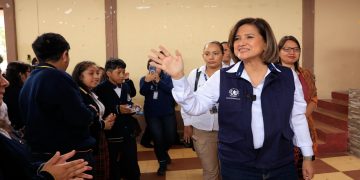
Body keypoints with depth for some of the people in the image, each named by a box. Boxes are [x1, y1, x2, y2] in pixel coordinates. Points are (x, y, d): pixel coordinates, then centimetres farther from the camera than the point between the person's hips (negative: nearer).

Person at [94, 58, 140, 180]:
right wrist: (117, 109, -22)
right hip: (112, 134, -5)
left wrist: (132, 107, -4)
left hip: (129, 133, 5)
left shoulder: (126, 86, 10)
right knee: (113, 168, 8)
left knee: (132, 166, 13)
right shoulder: (100, 89, -10)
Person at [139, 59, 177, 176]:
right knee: (158, 138, -4)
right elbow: (143, 92, -18)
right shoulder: (144, 79, -1)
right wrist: (147, 81, -37)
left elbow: (171, 90, -19)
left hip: (168, 113, 1)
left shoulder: (168, 77, -3)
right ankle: (162, 163, 19)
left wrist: (159, 81, -30)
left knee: (171, 137, 4)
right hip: (152, 115, 0)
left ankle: (164, 151, 39)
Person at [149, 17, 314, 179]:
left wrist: (307, 155, 10)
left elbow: (297, 117, 5)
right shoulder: (222, 78, -7)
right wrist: (178, 77, -27)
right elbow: (195, 106, -12)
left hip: (281, 164, 2)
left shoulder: (288, 77, -3)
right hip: (236, 165, -1)